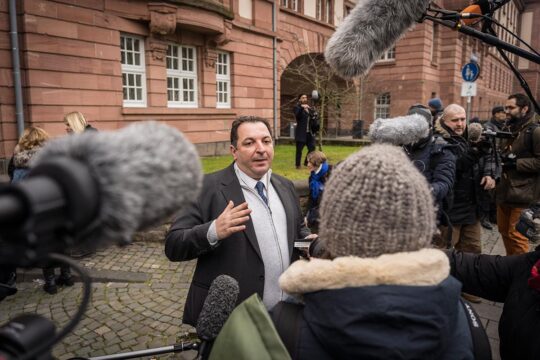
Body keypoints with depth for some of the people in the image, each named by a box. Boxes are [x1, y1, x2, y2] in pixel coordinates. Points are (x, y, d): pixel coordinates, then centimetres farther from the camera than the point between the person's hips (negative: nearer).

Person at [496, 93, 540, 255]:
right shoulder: (508, 129, 15)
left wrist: (516, 162, -20)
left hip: (522, 193, -8)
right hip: (504, 190, 9)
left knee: (516, 234, -3)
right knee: (504, 230, 17)